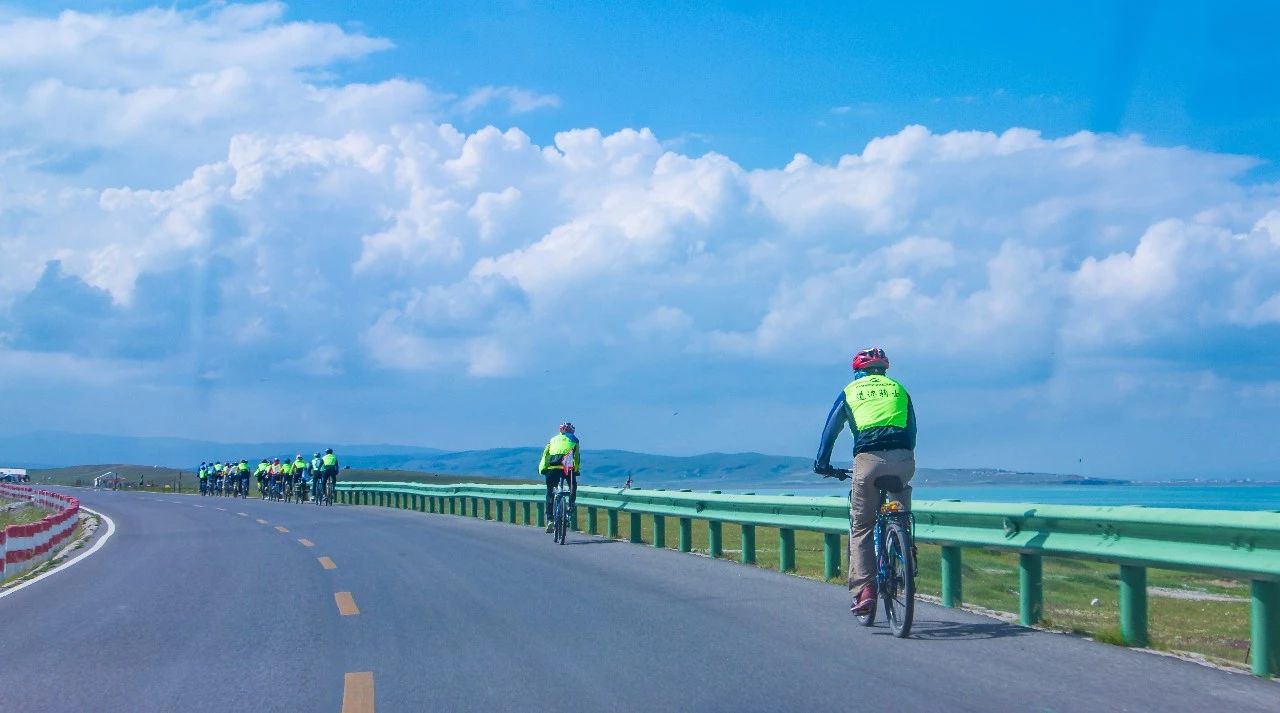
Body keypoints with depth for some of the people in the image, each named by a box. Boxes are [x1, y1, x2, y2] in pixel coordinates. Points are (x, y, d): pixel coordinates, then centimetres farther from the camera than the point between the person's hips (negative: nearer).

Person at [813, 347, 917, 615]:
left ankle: (864, 588, -4)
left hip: (868, 460, -2)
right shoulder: (898, 388, 25)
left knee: (861, 527, 7)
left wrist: (822, 463, 28)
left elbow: (831, 429, 18)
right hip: (902, 460, 2)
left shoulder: (850, 391, 20)